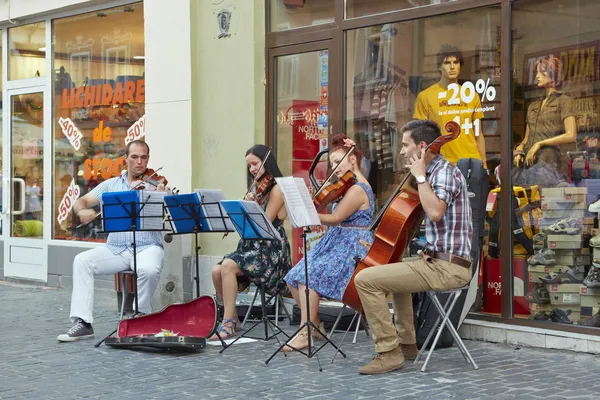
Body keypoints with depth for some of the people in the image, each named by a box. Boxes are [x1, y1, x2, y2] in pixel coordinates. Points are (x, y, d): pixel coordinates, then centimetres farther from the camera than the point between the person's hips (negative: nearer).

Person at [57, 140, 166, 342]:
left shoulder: (155, 185, 3)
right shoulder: (111, 185, 12)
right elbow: (81, 201, 8)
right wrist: (82, 210, -16)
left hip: (147, 247, -3)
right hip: (115, 248, 3)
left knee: (149, 269, -35)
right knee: (82, 260, -19)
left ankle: (141, 316, -8)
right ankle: (83, 322, -18)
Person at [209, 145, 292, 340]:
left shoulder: (276, 188, -6)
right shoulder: (258, 188, 18)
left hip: (271, 250, -8)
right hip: (252, 245, 8)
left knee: (227, 266, -28)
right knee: (217, 271, -13)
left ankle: (228, 324, -23)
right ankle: (232, 318, 0)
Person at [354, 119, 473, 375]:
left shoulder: (444, 171, -13)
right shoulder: (439, 170, 17)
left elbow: (435, 212, -32)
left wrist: (420, 176, -21)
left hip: (445, 267, -11)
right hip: (440, 261, 11)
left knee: (365, 279, -16)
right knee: (396, 271, 38)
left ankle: (389, 352, -12)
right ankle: (407, 343, 37)